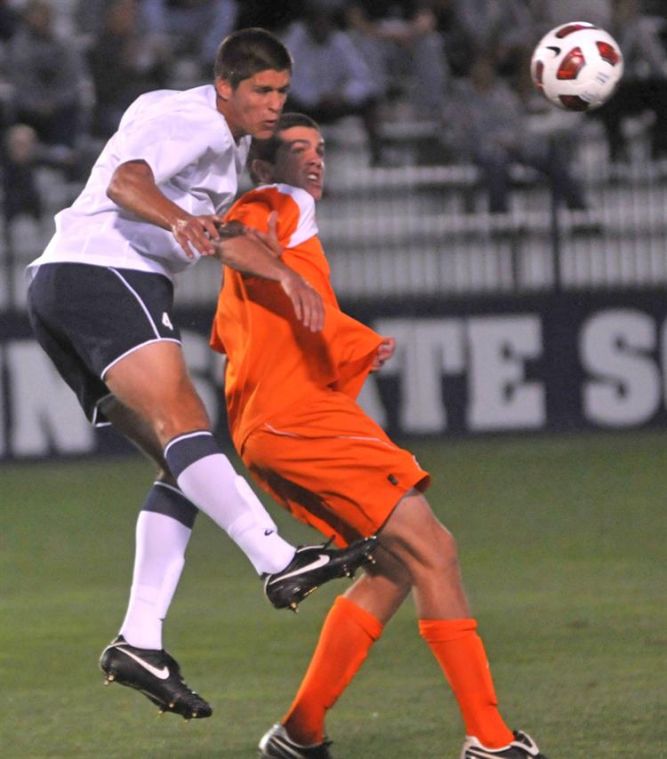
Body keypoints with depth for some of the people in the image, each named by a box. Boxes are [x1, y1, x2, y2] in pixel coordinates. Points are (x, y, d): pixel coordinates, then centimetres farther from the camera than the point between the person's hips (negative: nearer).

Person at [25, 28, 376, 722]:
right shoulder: (188, 118, -6)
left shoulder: (230, 143, 26)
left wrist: (288, 278, 9)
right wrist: (178, 220, -44)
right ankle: (278, 561, -46)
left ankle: (139, 643, -9)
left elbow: (223, 236, 23)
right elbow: (127, 181, -24)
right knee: (181, 422, -27)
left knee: (182, 465, 2)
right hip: (103, 273, -11)